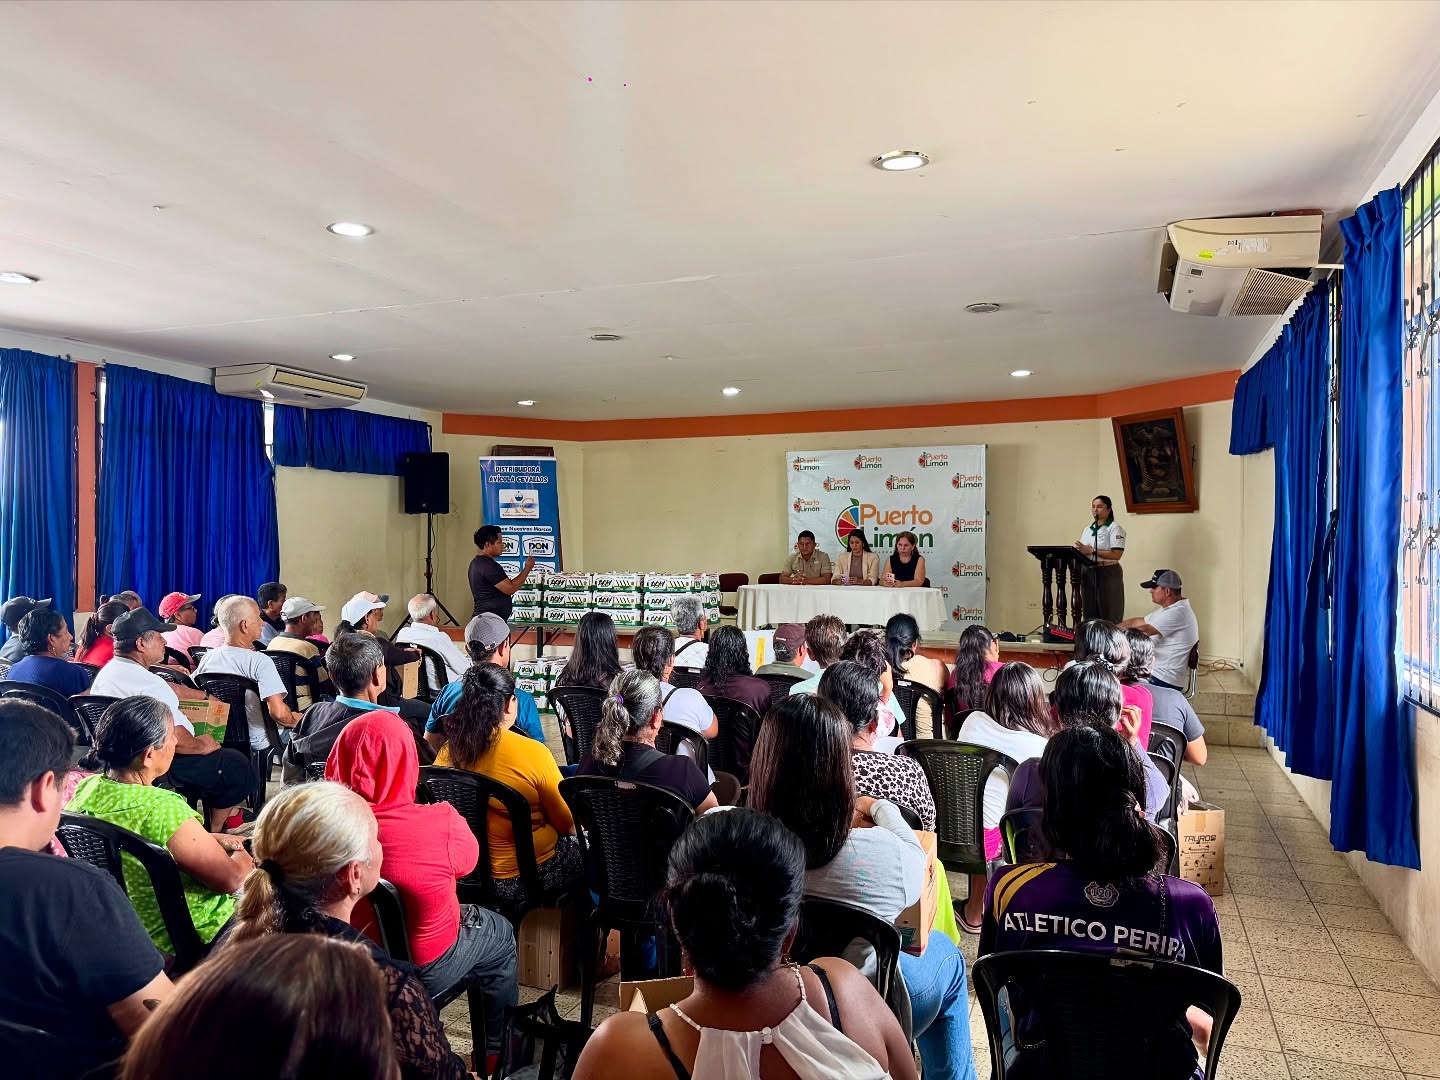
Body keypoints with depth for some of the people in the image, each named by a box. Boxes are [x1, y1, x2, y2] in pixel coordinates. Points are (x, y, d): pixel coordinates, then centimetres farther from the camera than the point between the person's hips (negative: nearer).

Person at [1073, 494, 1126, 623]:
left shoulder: (1114, 528, -4)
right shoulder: (1087, 529, 17)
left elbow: (1117, 555, -14)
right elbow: (1083, 551, 16)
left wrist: (1091, 550, -19)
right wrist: (1078, 552, -8)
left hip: (1108, 574, -6)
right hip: (1088, 573, 6)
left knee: (1109, 616, -5)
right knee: (1090, 614, 5)